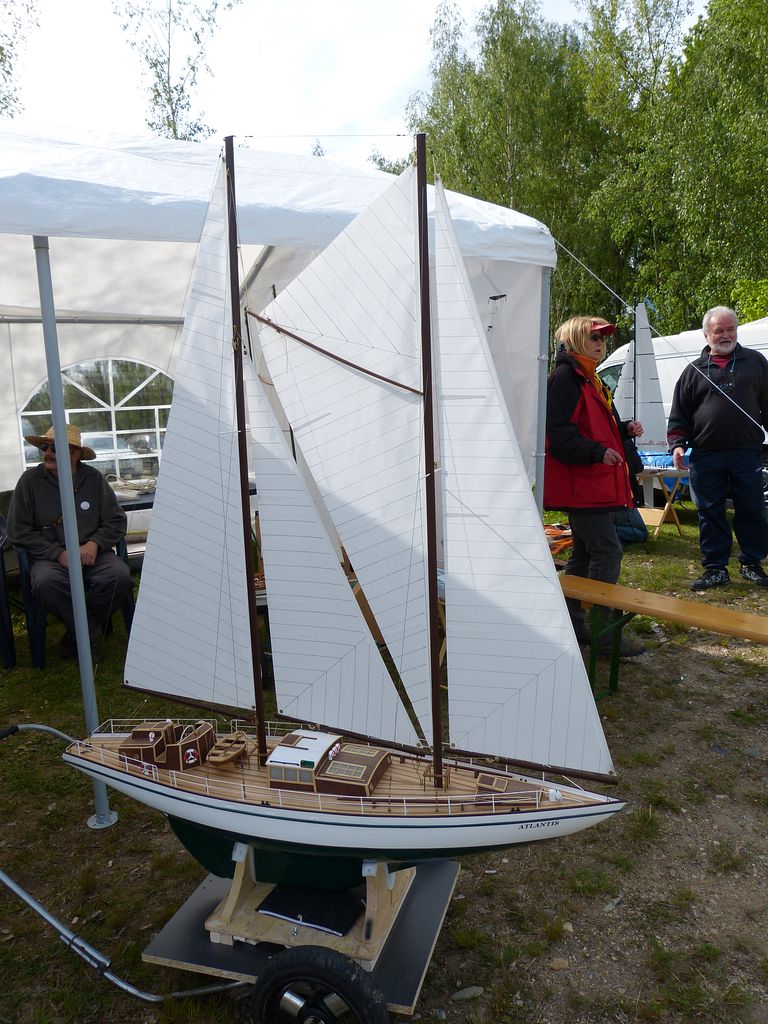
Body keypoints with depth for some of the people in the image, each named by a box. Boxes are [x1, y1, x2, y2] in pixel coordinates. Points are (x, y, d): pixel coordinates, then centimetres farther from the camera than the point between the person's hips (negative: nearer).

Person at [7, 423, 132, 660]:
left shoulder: (93, 478, 5)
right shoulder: (30, 480, 0)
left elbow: (117, 521, 7)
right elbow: (19, 531, -2)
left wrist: (94, 543, -13)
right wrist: (59, 554, -12)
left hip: (93, 554, 2)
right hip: (50, 558, -1)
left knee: (119, 576, -28)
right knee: (45, 582, -35)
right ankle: (91, 634, -12)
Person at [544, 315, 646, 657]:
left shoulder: (591, 380, 21)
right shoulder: (564, 378, -12)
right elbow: (559, 435, -20)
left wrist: (625, 429, 10)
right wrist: (597, 452, -29)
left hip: (596, 484, 11)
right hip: (580, 484, -11)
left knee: (584, 554, 14)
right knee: (607, 551, -11)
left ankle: (573, 624, 23)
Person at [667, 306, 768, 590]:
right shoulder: (695, 370, 11)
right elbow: (679, 415, 10)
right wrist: (677, 444, -1)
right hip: (705, 455, 0)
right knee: (709, 513, 3)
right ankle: (715, 569, 13)